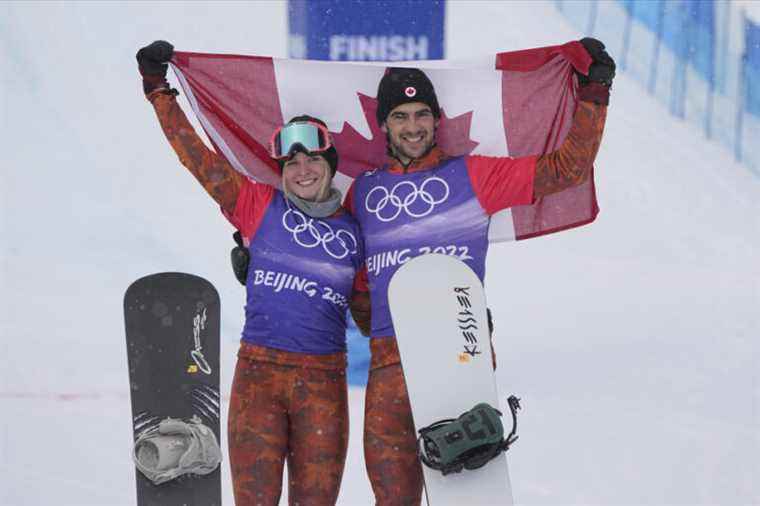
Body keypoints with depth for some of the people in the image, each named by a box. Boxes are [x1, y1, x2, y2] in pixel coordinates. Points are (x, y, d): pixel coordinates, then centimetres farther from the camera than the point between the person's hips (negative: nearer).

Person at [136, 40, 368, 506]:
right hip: (259, 370, -2)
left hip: (324, 380, 2)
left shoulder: (354, 232, 10)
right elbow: (198, 157, 2)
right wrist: (159, 91, 2)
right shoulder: (259, 207, 4)